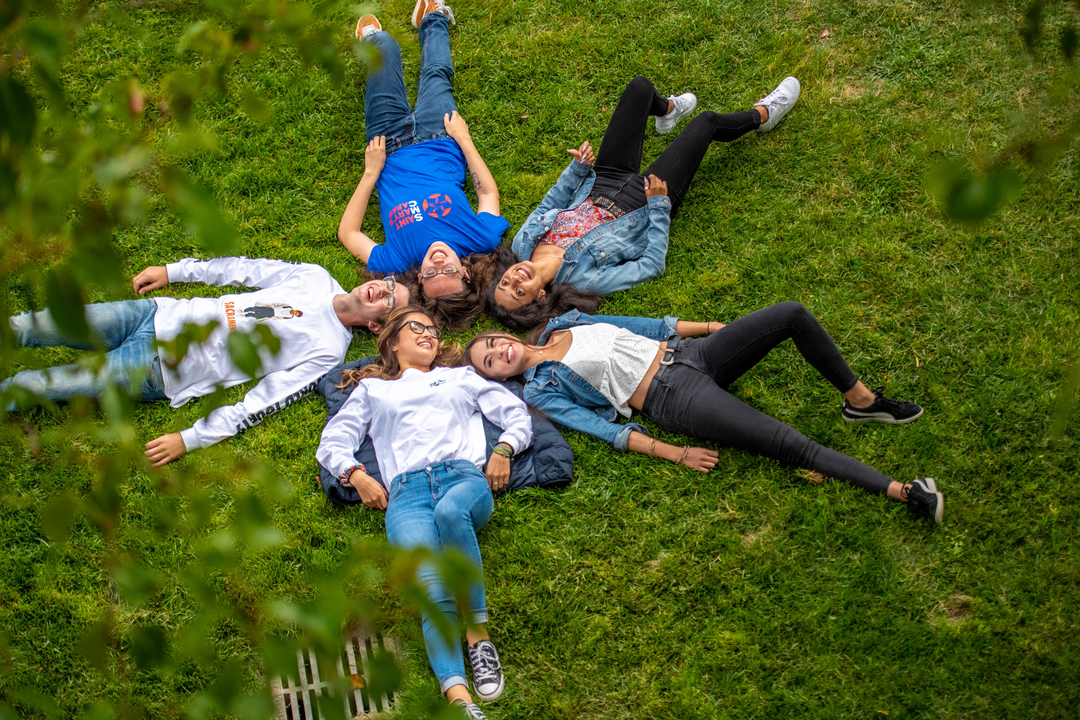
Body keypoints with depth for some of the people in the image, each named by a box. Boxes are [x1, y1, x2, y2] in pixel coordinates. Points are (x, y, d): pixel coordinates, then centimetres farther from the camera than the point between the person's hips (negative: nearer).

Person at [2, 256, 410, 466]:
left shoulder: (326, 352, -12)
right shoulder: (316, 278, 5)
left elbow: (262, 405, -17)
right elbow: (245, 270, 17)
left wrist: (191, 439, -24)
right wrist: (174, 271, 14)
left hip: (158, 369, -5)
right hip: (158, 315, 5)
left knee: (36, 385, -12)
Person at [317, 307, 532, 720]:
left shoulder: (461, 377, 35)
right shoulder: (373, 389, 34)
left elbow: (517, 414, 29)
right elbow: (333, 442, 26)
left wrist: (503, 450, 8)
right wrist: (356, 475, 6)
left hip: (464, 476, 0)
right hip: (406, 490, 0)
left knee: (450, 512, -41)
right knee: (431, 583, -30)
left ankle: (478, 635, -33)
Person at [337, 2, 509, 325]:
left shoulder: (396, 261, -41)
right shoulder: (481, 241, -37)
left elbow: (347, 233, -22)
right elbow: (489, 192, -15)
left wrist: (371, 173, -22)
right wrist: (464, 139, -11)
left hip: (392, 149, 0)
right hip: (441, 143, 1)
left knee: (384, 45, 11)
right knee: (436, 72, 22)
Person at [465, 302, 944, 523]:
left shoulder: (565, 323, 17)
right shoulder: (540, 391, 1)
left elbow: (648, 326, 21)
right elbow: (602, 429, -8)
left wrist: (717, 327, 19)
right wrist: (674, 454, -18)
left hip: (686, 352, 7)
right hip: (675, 398, -6)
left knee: (791, 314, -10)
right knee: (791, 445, -24)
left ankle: (860, 400, 6)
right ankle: (904, 492, -25)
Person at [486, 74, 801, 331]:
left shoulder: (523, 244, -23)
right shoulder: (585, 280, -38)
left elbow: (551, 203, -1)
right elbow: (652, 265, -27)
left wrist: (578, 168, -12)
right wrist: (659, 207, -26)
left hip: (603, 184, 5)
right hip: (644, 204, -5)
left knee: (640, 87, 9)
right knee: (707, 122, 3)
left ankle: (667, 110, 50)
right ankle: (762, 115, 40)